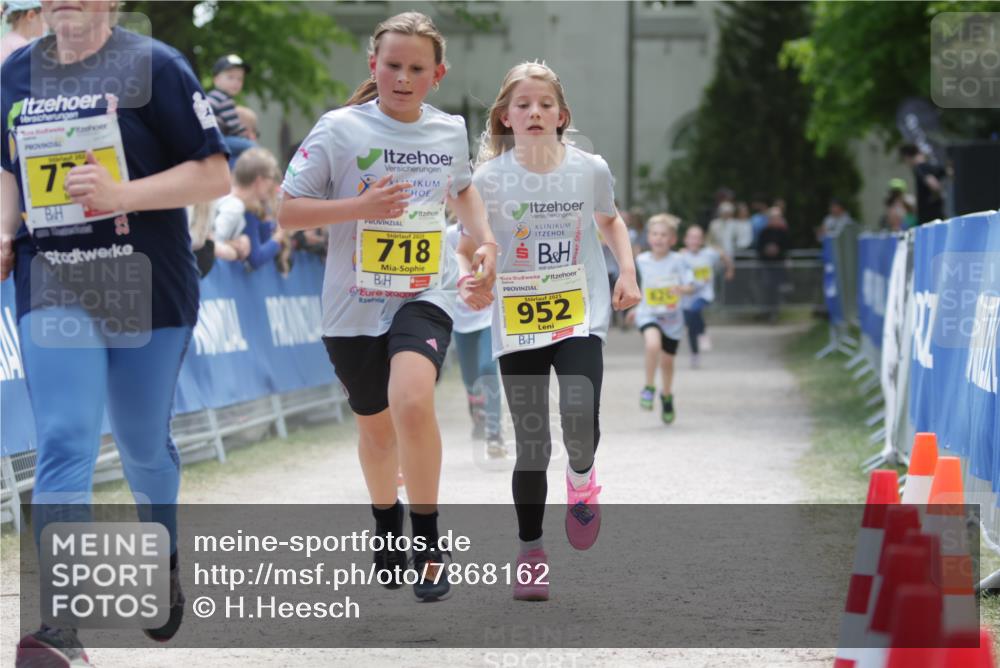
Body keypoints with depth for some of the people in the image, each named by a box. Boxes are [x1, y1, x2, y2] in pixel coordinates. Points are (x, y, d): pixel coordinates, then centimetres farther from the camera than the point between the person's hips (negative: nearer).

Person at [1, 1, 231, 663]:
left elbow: (214, 175, -8)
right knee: (64, 444, -12)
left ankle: (164, 562, 43)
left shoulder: (154, 65, -5)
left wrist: (120, 194, -20)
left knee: (144, 444, 13)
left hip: (148, 291, -2)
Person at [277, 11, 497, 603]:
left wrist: (484, 241, 11)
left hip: (425, 295, 0)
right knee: (376, 425, 16)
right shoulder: (341, 129, -8)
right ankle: (387, 522, 47)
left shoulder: (452, 130, 3)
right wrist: (361, 206, -20)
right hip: (355, 304, 0)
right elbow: (288, 211, -8)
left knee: (412, 402, -27)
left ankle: (429, 539, -11)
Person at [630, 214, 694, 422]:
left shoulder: (678, 261, -10)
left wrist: (681, 289, -34)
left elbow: (690, 286, -13)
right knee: (653, 344, -30)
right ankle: (649, 388, -12)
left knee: (667, 361, 12)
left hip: (672, 317, 0)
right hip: (648, 315, 0)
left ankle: (666, 397, 39)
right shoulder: (642, 261, -2)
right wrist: (638, 308, 21)